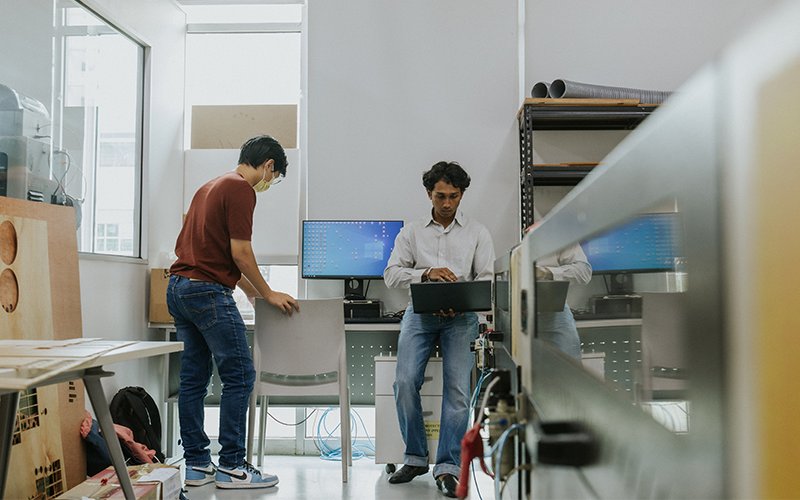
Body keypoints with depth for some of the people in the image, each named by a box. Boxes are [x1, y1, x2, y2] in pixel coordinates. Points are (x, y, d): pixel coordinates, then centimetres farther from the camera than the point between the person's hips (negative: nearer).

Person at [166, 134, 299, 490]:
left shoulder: (211, 186, 21)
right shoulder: (241, 189, -9)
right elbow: (240, 252, -14)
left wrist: (247, 286, 34)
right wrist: (268, 294, -3)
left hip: (179, 287, 10)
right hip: (208, 292, -10)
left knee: (193, 379, 11)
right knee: (239, 376, -4)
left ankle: (196, 463, 16)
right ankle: (231, 466, -1)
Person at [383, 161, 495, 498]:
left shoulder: (477, 233, 12)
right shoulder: (412, 232, 13)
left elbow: (488, 278, 5)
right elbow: (391, 274, 4)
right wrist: (426, 273, -14)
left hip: (460, 317, -1)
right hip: (420, 312, 1)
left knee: (458, 387, -17)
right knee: (405, 381, -17)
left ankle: (448, 467, -10)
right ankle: (415, 457, 0)